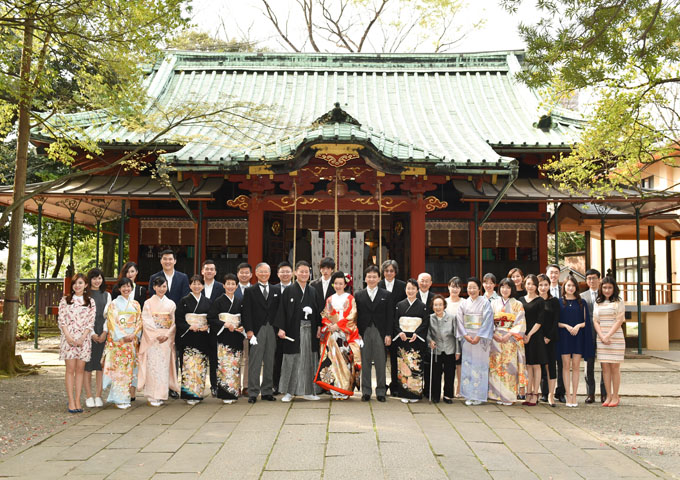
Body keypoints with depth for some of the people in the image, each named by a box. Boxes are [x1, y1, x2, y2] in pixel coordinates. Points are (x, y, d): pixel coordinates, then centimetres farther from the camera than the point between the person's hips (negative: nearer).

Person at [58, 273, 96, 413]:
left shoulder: (90, 302, 8)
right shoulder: (65, 300, 7)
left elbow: (91, 323, 3)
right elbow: (62, 320, 1)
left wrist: (82, 338, -9)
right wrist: (68, 337, -11)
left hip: (84, 338, 1)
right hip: (68, 337, -1)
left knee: (80, 369, 2)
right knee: (70, 369, -3)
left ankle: (77, 400, 5)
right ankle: (71, 401, -2)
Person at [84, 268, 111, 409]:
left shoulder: (106, 295, 13)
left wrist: (104, 332, -4)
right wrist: (92, 333, -10)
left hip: (102, 334, 3)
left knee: (100, 365, 3)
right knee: (88, 365, -1)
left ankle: (98, 396, 7)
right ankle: (89, 396, 4)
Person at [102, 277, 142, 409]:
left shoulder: (135, 304, 13)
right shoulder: (113, 304, 3)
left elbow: (139, 322, 9)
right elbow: (112, 323, -5)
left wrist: (133, 335, -6)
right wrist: (122, 336, -13)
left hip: (132, 340, 4)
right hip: (117, 340, -3)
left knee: (129, 367, 3)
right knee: (118, 368, -7)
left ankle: (127, 397, 8)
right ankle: (119, 399, -4)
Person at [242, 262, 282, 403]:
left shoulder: (277, 290, 13)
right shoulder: (249, 291, 6)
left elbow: (280, 310, 10)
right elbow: (246, 312, 0)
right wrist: (249, 330, -10)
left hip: (272, 330, 3)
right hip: (257, 330, -3)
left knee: (269, 362, 7)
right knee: (255, 362, -3)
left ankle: (267, 391, 14)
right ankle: (253, 393, 1)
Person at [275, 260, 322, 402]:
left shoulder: (313, 292, 11)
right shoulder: (288, 291, 1)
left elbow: (317, 311, 11)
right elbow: (282, 310, -4)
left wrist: (319, 327, 1)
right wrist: (281, 328, -12)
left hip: (309, 330, 3)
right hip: (293, 330, -3)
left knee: (308, 360, 6)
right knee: (292, 361, 1)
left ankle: (307, 391, 14)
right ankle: (289, 391, 9)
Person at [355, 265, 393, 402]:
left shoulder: (386, 295, 6)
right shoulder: (358, 295, 8)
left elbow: (390, 316, 3)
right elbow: (356, 316, 5)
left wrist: (388, 334, -4)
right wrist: (357, 334, -3)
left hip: (380, 333, -1)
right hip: (364, 333, 1)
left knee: (380, 363, 2)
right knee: (365, 363, 5)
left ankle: (381, 392, 11)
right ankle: (366, 392, 14)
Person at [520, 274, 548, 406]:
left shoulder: (540, 301, -1)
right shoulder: (521, 300, 10)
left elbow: (540, 321, -7)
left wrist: (529, 335, -12)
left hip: (535, 336, -4)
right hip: (523, 336, 4)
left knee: (536, 365, 0)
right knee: (528, 366, 7)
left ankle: (535, 395, 5)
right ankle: (528, 395, 11)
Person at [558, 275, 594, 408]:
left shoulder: (581, 302, 9)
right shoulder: (559, 302, 5)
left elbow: (586, 321, 7)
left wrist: (578, 326, -12)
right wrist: (566, 326, -14)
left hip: (578, 336, 1)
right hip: (564, 337, -1)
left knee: (575, 366, 1)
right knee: (566, 366, -2)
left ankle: (574, 396, 5)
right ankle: (568, 396, 1)